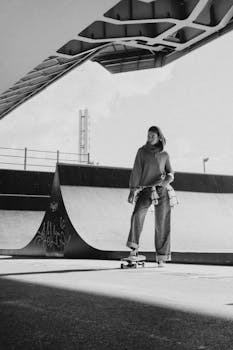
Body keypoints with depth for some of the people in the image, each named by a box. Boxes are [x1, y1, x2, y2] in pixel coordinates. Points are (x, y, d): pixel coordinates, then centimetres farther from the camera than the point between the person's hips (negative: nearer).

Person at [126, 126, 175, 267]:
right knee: (138, 214, -27)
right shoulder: (142, 151, 6)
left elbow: (170, 173, 15)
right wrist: (132, 190, -4)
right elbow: (136, 172, 2)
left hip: (162, 191, 2)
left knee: (162, 224, 1)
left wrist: (168, 179, -9)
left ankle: (161, 257, 10)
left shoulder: (165, 155, 10)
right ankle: (134, 249, -24)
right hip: (146, 190, -1)